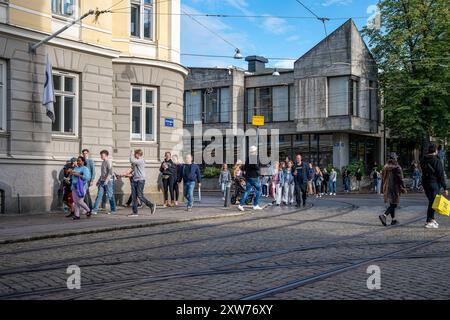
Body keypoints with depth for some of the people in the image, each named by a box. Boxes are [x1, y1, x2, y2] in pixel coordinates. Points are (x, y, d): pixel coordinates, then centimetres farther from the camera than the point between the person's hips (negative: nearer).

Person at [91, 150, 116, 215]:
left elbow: (110, 172, -17)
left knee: (110, 196, -1)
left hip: (108, 181, -8)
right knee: (99, 195, 1)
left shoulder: (108, 161, -8)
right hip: (102, 181, 8)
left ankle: (113, 210, 9)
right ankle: (95, 209, -2)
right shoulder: (103, 162, 17)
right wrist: (99, 180, 22)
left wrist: (107, 180, -23)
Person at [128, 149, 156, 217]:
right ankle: (135, 212, 7)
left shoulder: (141, 160, -12)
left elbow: (132, 161, -21)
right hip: (134, 180, 9)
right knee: (134, 196, 4)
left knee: (140, 196, -9)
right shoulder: (136, 161, 15)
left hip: (140, 180, -9)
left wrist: (131, 154, -7)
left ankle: (151, 205, 6)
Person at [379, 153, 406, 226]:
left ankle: (393, 220, 19)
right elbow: (400, 179, -12)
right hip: (395, 188, -7)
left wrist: (384, 188, 20)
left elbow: (383, 178, 13)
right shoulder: (397, 167, -13)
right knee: (394, 204, -5)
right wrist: (403, 188, -4)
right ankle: (384, 215, -23)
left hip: (387, 188, 7)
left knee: (391, 204, 15)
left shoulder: (385, 167, 8)